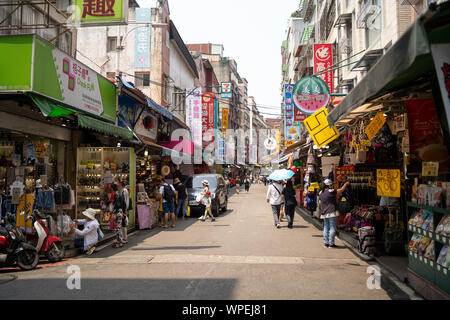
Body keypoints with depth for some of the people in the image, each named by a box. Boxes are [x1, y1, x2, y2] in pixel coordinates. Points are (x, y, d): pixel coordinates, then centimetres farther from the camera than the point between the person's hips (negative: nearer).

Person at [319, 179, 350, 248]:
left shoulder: (321, 193, 10)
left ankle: (326, 243, 13)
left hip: (324, 213, 7)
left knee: (326, 228, 12)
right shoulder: (331, 192, -11)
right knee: (332, 228, -2)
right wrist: (346, 184, 15)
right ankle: (331, 243, -2)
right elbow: (341, 190, -1)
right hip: (332, 212, -7)